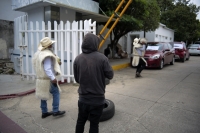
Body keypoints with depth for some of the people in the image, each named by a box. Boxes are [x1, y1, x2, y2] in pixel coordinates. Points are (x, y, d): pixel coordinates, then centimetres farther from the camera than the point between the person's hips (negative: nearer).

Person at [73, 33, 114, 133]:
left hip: (83, 98, 3)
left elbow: (77, 79, 1)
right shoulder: (102, 58, -16)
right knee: (94, 124, 13)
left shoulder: (77, 59, -6)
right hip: (98, 98, -3)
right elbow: (110, 75, -7)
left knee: (80, 121, 23)